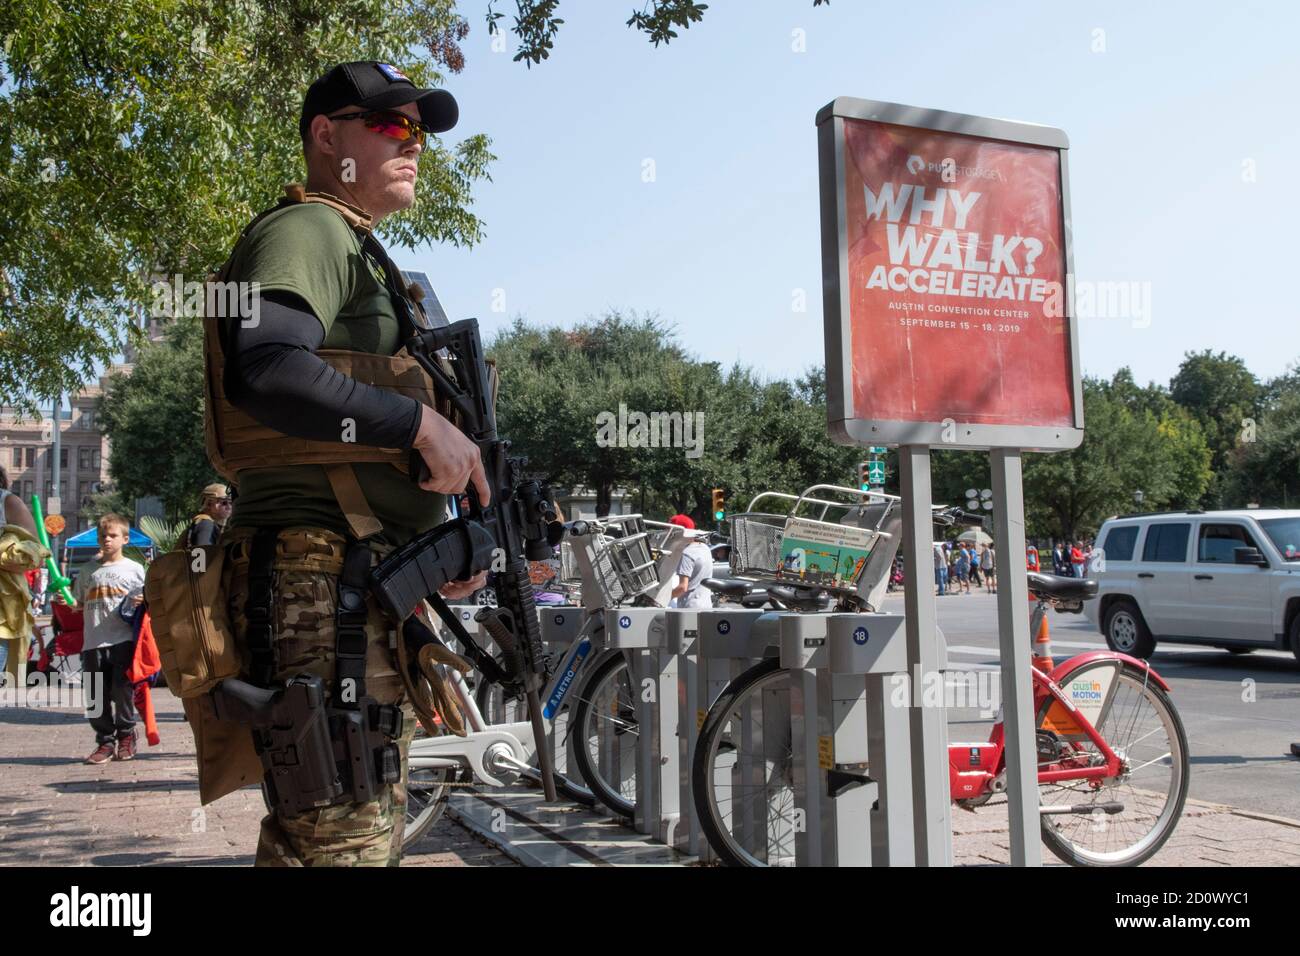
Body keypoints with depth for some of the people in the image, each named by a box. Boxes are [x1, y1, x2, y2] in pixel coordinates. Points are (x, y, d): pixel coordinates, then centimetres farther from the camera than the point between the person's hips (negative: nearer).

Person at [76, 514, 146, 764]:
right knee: (95, 698, 3)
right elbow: (78, 606, 22)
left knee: (123, 693, -2)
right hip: (93, 643, 3)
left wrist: (142, 603, -13)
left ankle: (126, 737, 16)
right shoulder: (88, 572, 16)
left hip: (124, 642, -3)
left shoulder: (134, 569, 7)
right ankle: (105, 741, 15)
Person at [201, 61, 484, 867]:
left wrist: (440, 543, 15)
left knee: (372, 832, 17)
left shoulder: (363, 254, 27)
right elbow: (263, 370, -25)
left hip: (375, 583, 11)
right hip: (325, 579, -11)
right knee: (341, 839, -10)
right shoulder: (308, 231, -4)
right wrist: (420, 421, -19)